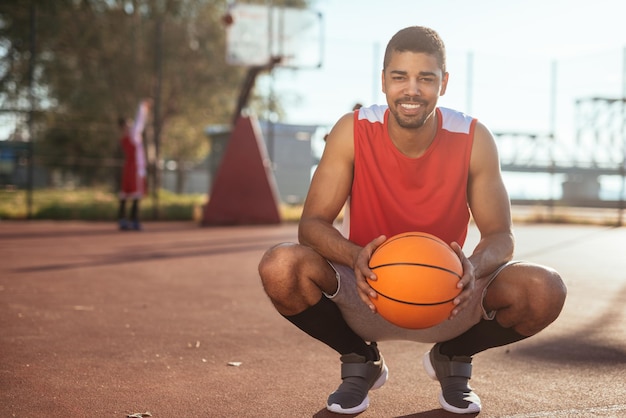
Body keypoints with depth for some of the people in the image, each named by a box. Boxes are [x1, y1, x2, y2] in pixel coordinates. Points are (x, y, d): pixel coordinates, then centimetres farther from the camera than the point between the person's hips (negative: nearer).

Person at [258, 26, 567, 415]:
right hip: (367, 295, -1)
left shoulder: (473, 139, -13)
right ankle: (360, 360, 4)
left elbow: (501, 235, -9)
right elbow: (312, 223, -16)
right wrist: (355, 257, -39)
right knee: (280, 268, -30)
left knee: (545, 291, -26)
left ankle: (452, 358, 10)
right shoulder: (353, 131, -15)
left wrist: (475, 266, -34)